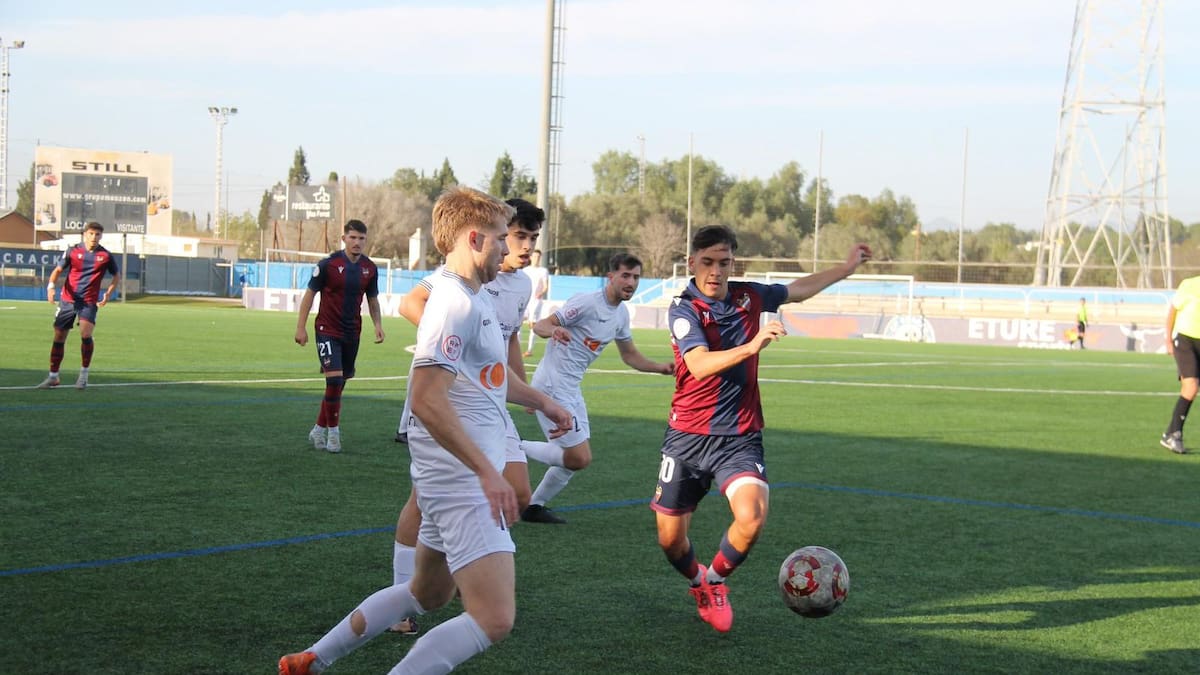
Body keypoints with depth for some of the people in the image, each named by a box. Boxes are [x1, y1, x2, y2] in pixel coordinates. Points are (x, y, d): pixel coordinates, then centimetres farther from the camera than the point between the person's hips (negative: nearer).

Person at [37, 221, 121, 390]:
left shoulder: (105, 256, -1)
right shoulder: (73, 251, 0)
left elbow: (116, 276, 13)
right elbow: (58, 270, 6)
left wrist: (108, 294, -1)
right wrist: (51, 285, -14)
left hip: (89, 302, -2)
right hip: (68, 299, 2)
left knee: (86, 334, -21)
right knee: (59, 337, 4)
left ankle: (84, 374, -3)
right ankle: (53, 377, 18)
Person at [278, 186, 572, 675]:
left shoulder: (475, 298, 14)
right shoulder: (455, 304, -19)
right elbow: (427, 400, -27)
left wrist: (540, 401, 42)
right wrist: (487, 472, -28)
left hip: (465, 477, 11)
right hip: (462, 482, -11)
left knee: (428, 593, 24)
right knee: (495, 618, -15)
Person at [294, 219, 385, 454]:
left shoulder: (370, 268, 3)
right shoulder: (328, 264, -10)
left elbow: (372, 300, 15)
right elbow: (309, 294, -4)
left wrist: (377, 324, 0)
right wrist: (301, 327, -7)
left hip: (352, 333, 5)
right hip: (327, 331, -5)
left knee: (339, 384, 9)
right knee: (334, 379, -16)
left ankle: (319, 430, 23)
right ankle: (333, 432, -4)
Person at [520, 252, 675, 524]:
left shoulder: (621, 315, 10)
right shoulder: (587, 303, -16)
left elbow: (630, 355, 22)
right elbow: (540, 325, -18)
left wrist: (660, 367, 7)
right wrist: (554, 330, -41)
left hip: (571, 390, 9)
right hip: (552, 386, -9)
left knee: (575, 458, 12)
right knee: (579, 458, -13)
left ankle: (535, 506, 24)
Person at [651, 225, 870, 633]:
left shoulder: (748, 296, 3)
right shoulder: (683, 310, -13)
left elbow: (799, 290, 24)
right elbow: (700, 365, -31)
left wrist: (848, 268, 32)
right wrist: (752, 346, -44)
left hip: (740, 438, 2)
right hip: (688, 437, -2)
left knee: (752, 518, -23)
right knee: (670, 538, 3)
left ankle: (715, 581, 7)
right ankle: (698, 584, 38)